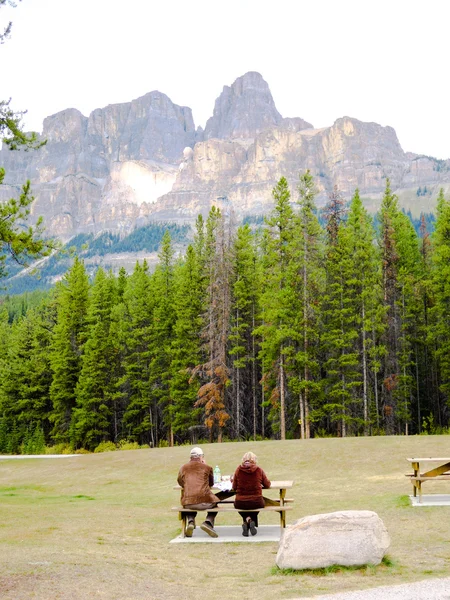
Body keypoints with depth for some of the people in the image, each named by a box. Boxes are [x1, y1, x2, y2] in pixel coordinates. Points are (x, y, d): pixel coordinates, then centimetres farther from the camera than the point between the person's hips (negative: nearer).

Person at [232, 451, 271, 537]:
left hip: (240, 504, 0)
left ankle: (247, 519, 11)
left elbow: (234, 487, 3)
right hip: (257, 503, 0)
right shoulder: (259, 470, -4)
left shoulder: (238, 470, -4)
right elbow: (267, 485, 8)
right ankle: (252, 521, 15)